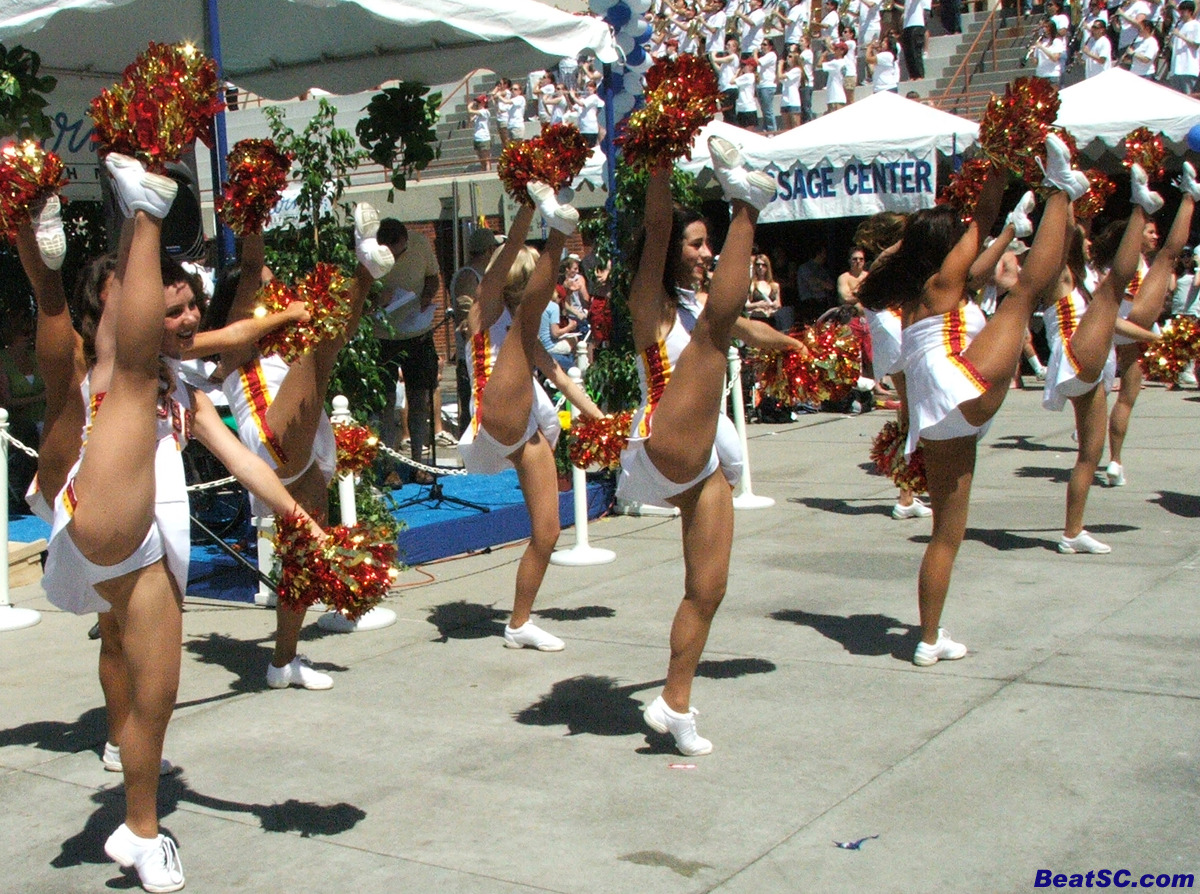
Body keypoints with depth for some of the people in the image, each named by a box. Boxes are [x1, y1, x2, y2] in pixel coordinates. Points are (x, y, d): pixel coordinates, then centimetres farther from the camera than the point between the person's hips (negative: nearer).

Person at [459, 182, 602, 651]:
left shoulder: (524, 331, 31)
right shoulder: (486, 311, 9)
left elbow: (558, 375, 30)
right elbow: (507, 256, -6)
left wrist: (601, 419, 21)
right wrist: (529, 205, -19)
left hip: (531, 432, 7)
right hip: (497, 422, -7)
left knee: (546, 533, 4)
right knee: (527, 319, -24)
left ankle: (519, 624, 16)